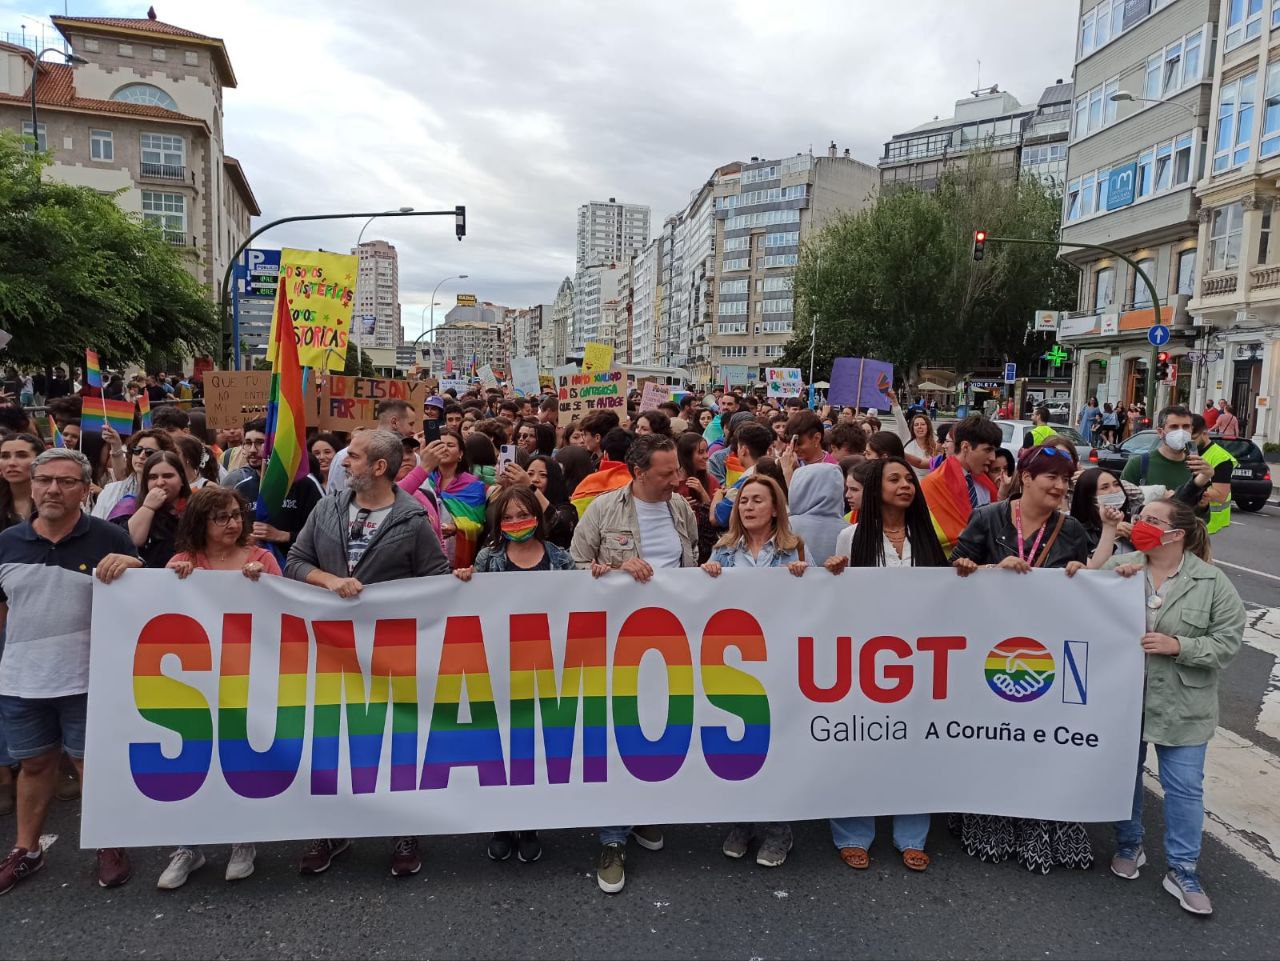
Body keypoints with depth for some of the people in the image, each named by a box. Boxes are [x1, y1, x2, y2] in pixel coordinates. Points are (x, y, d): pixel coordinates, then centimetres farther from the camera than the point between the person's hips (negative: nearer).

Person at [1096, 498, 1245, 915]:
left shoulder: (1212, 582, -8)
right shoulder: (1118, 565, -5)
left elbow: (1228, 640, -8)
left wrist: (1177, 645, -21)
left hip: (1181, 706, -1)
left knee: (1185, 787, 7)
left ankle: (1183, 870, 23)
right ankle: (1128, 846, 37)